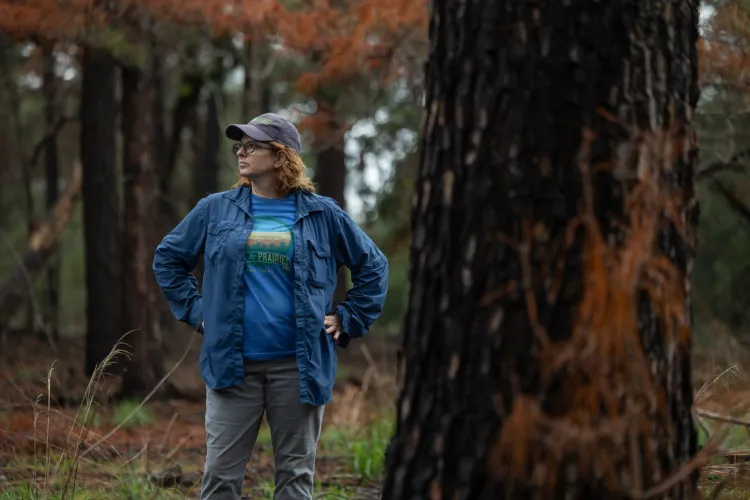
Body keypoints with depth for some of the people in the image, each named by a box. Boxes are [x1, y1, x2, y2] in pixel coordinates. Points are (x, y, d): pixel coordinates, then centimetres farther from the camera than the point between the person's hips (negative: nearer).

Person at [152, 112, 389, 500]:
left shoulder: (321, 214, 2)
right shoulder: (216, 210, 5)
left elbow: (373, 266, 12)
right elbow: (167, 258, 16)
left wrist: (349, 320, 5)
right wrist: (194, 310, 8)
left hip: (297, 366, 0)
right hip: (232, 365, 1)